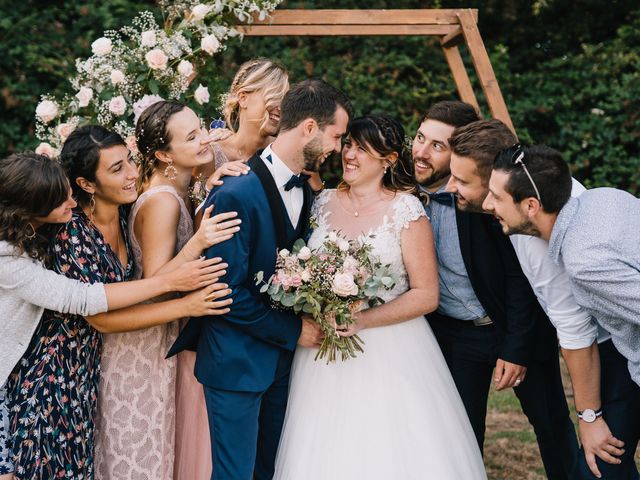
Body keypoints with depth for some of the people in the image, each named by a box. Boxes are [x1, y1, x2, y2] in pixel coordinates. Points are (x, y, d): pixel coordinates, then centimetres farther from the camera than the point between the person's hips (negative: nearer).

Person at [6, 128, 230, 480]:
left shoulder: (126, 219, -7)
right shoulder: (69, 234, -26)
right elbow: (101, 318, -24)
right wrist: (186, 306, -26)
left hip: (92, 364, 6)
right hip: (53, 369, -6)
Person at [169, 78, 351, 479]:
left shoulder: (304, 190, 3)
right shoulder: (236, 195, -21)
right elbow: (229, 293, -21)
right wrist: (293, 331, -14)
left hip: (282, 357, 7)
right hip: (237, 363, -7)